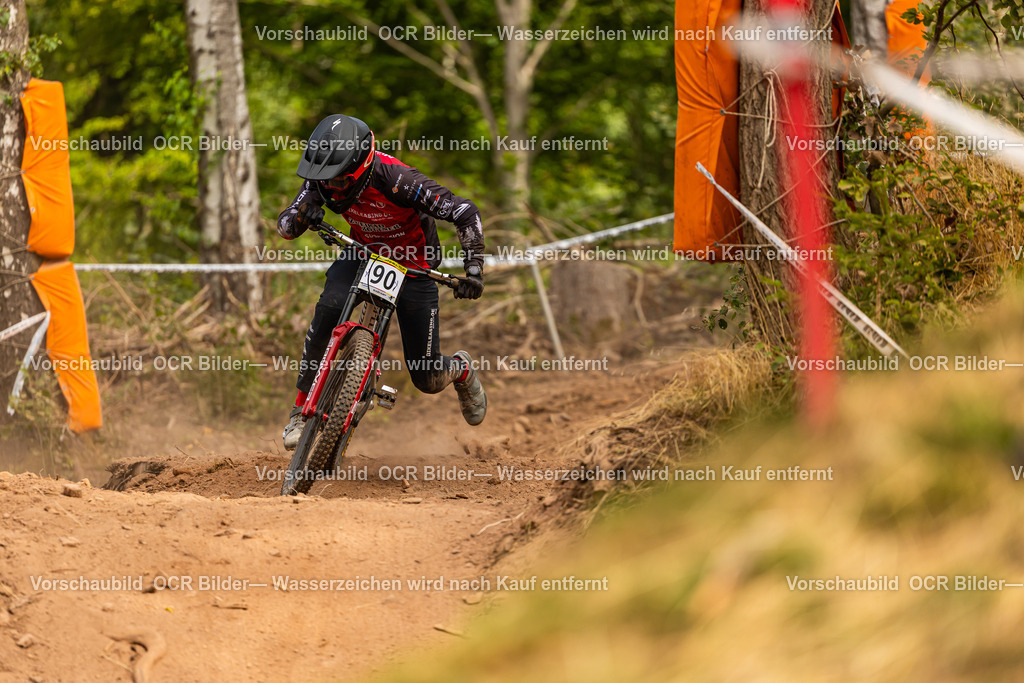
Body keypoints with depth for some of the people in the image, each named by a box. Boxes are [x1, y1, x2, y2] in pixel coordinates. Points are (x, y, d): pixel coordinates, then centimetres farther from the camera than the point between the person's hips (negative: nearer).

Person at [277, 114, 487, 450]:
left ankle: (462, 369, 38)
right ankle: (302, 409, -20)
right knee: (329, 309, -32)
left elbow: (466, 213, -33)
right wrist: (302, 214, -39)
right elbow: (285, 226, -16)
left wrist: (474, 270, -42)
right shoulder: (322, 180, -21)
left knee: (427, 379, -1)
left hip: (412, 265, -3)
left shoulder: (395, 179, -36)